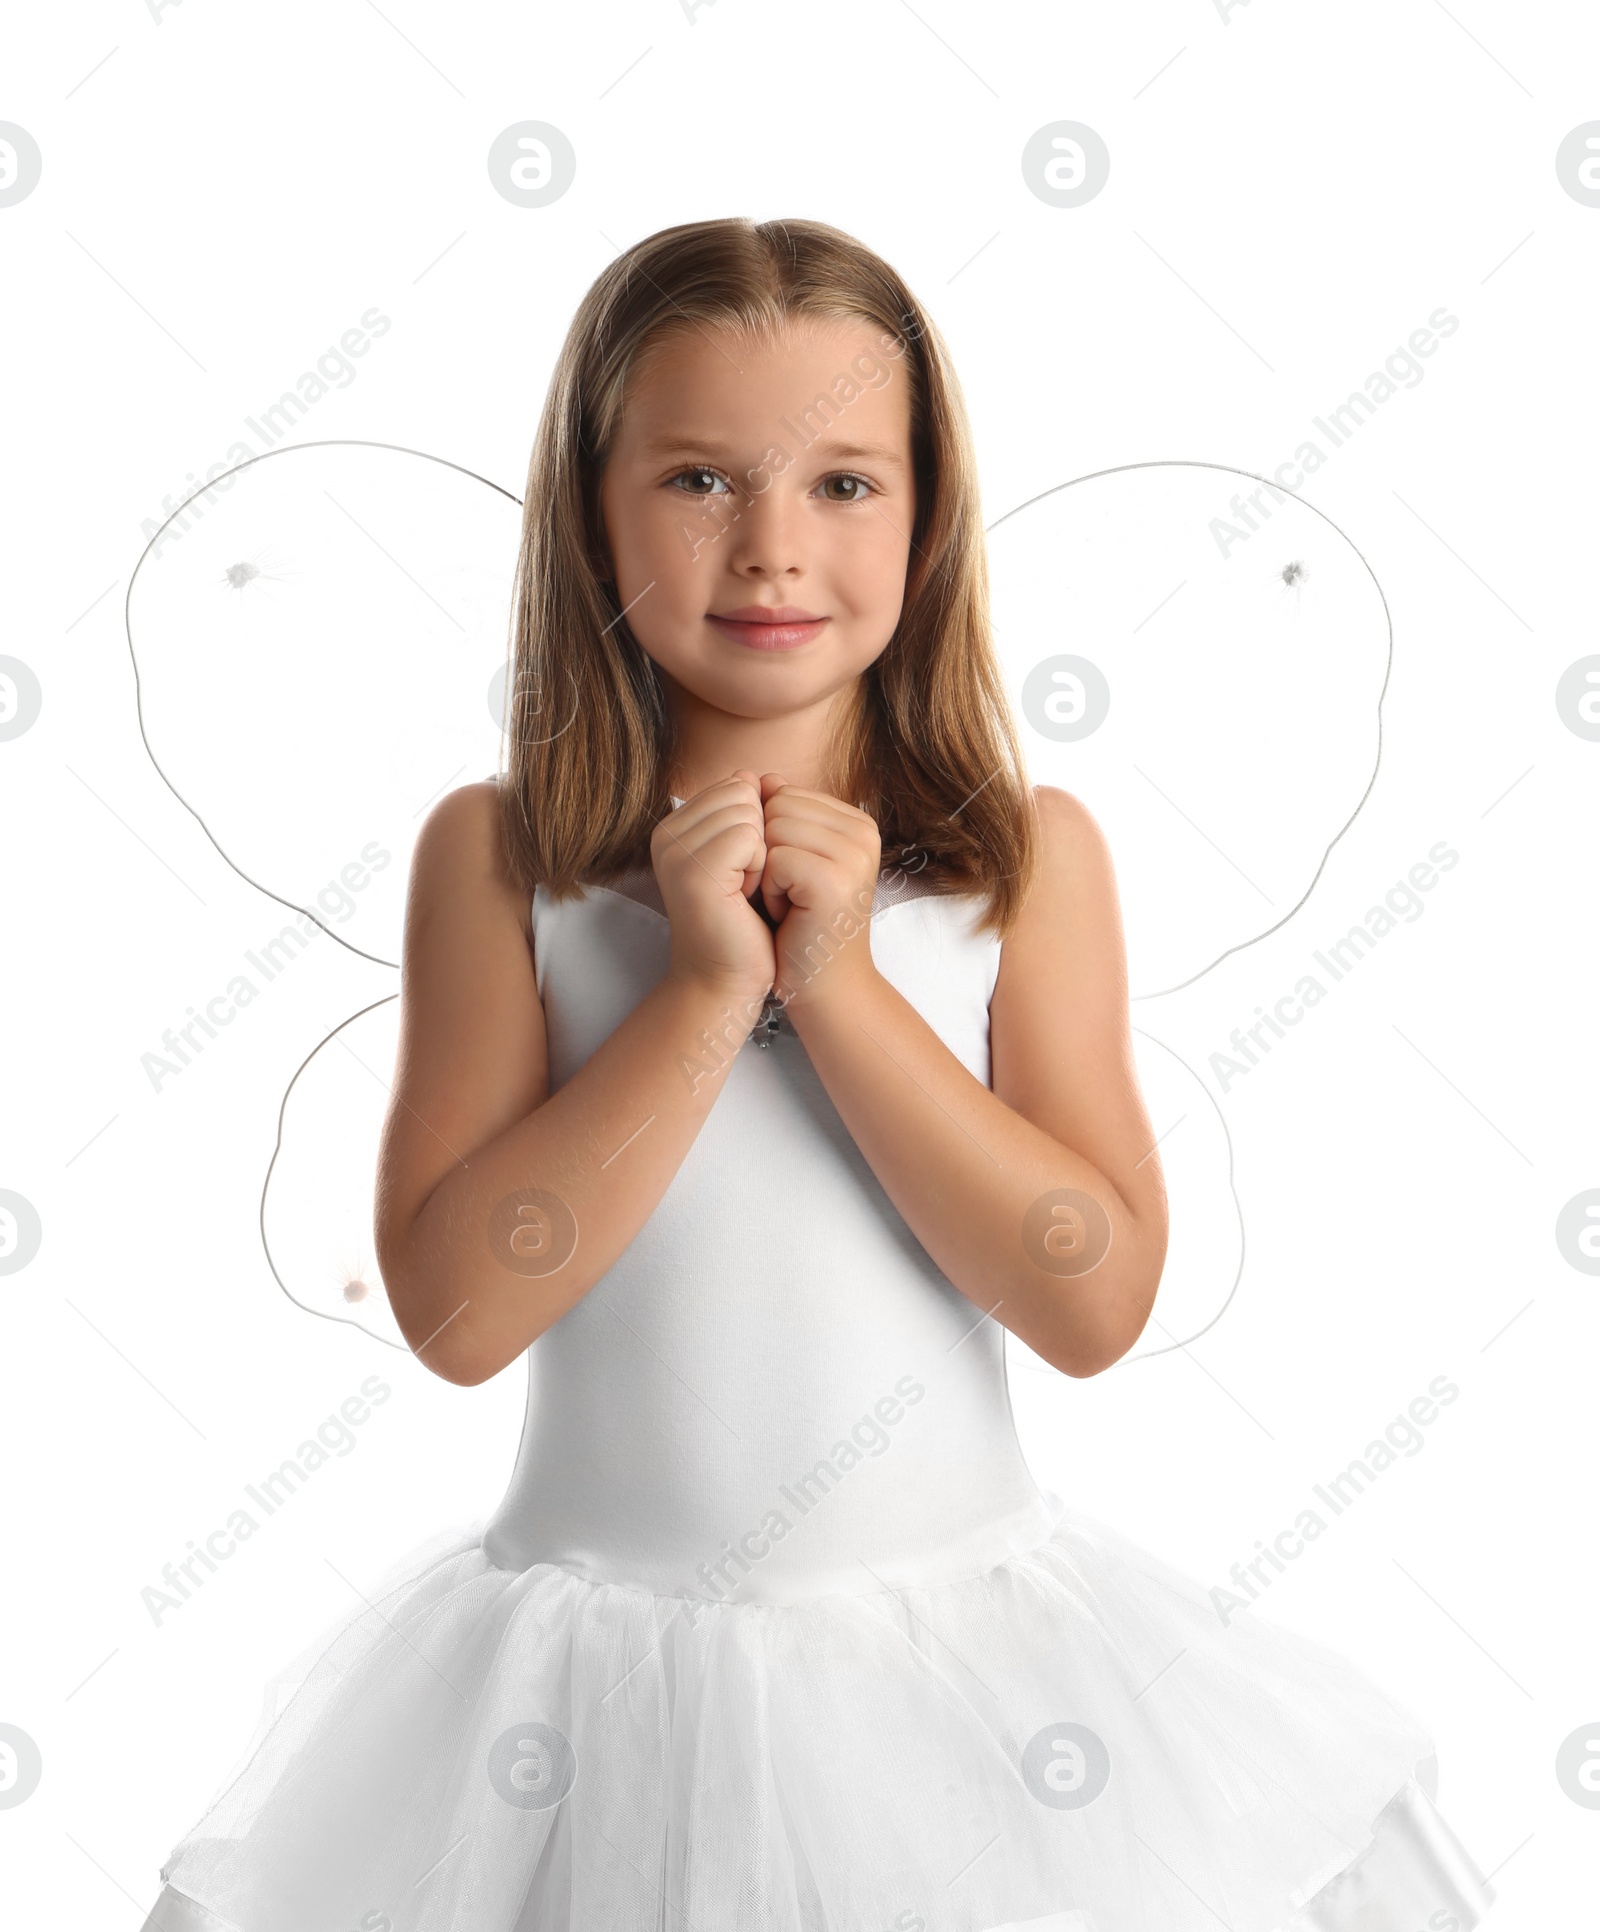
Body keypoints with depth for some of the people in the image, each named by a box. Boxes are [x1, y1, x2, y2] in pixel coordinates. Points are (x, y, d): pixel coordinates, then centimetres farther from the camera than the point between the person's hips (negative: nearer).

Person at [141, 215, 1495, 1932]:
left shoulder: (1027, 852, -4)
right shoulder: (499, 853, -6)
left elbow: (1098, 1302, -10)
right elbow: (454, 1309, -12)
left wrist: (843, 984, -17)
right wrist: (704, 992, -19)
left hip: (954, 1640, 1)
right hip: (602, 1653, 0)